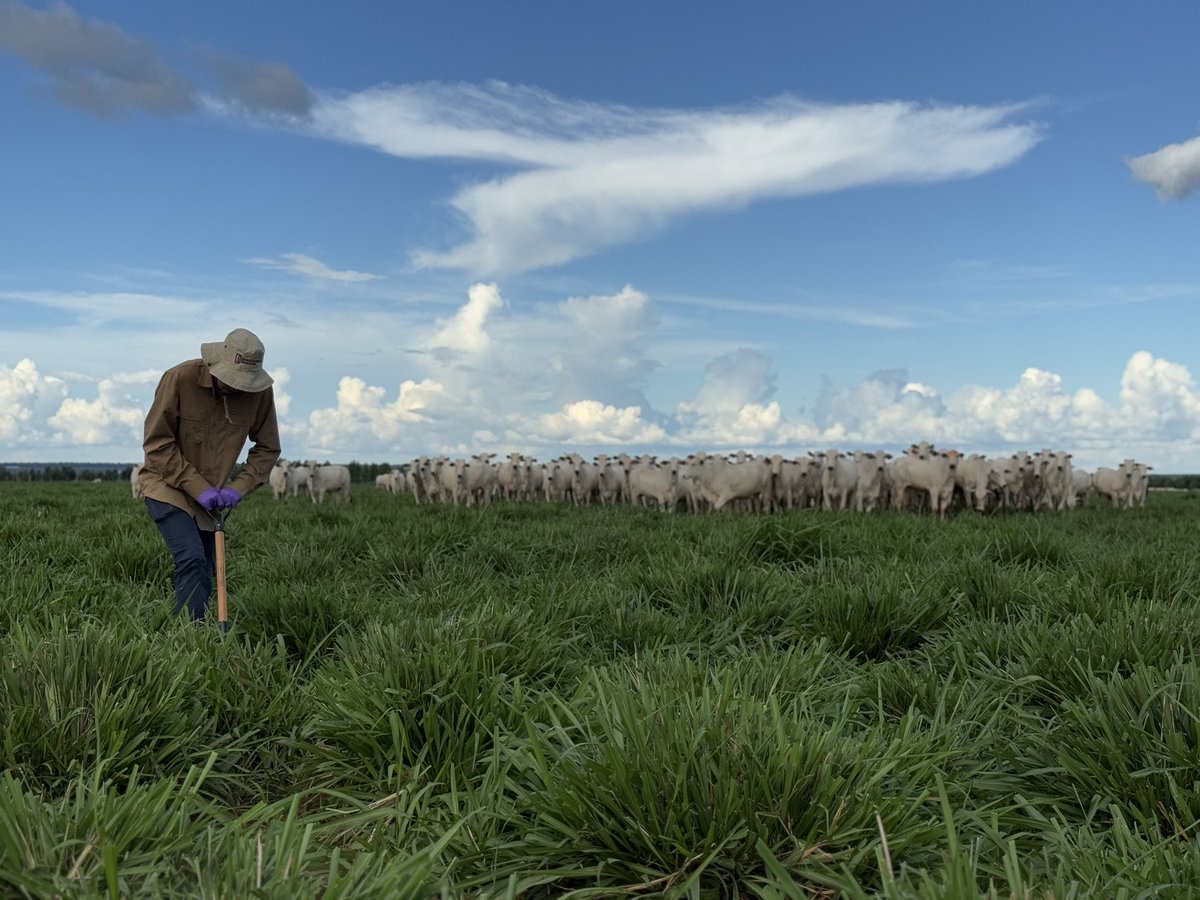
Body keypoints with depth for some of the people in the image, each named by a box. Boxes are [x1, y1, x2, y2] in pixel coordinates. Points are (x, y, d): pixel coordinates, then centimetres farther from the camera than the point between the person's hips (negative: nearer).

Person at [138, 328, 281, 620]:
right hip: (167, 487, -4)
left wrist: (240, 487, -12)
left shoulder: (260, 391, -11)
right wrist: (197, 487, -19)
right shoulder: (179, 379, -20)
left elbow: (268, 448, 1)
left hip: (209, 497, 5)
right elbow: (157, 443, -15)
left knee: (204, 575, 6)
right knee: (192, 560, -20)